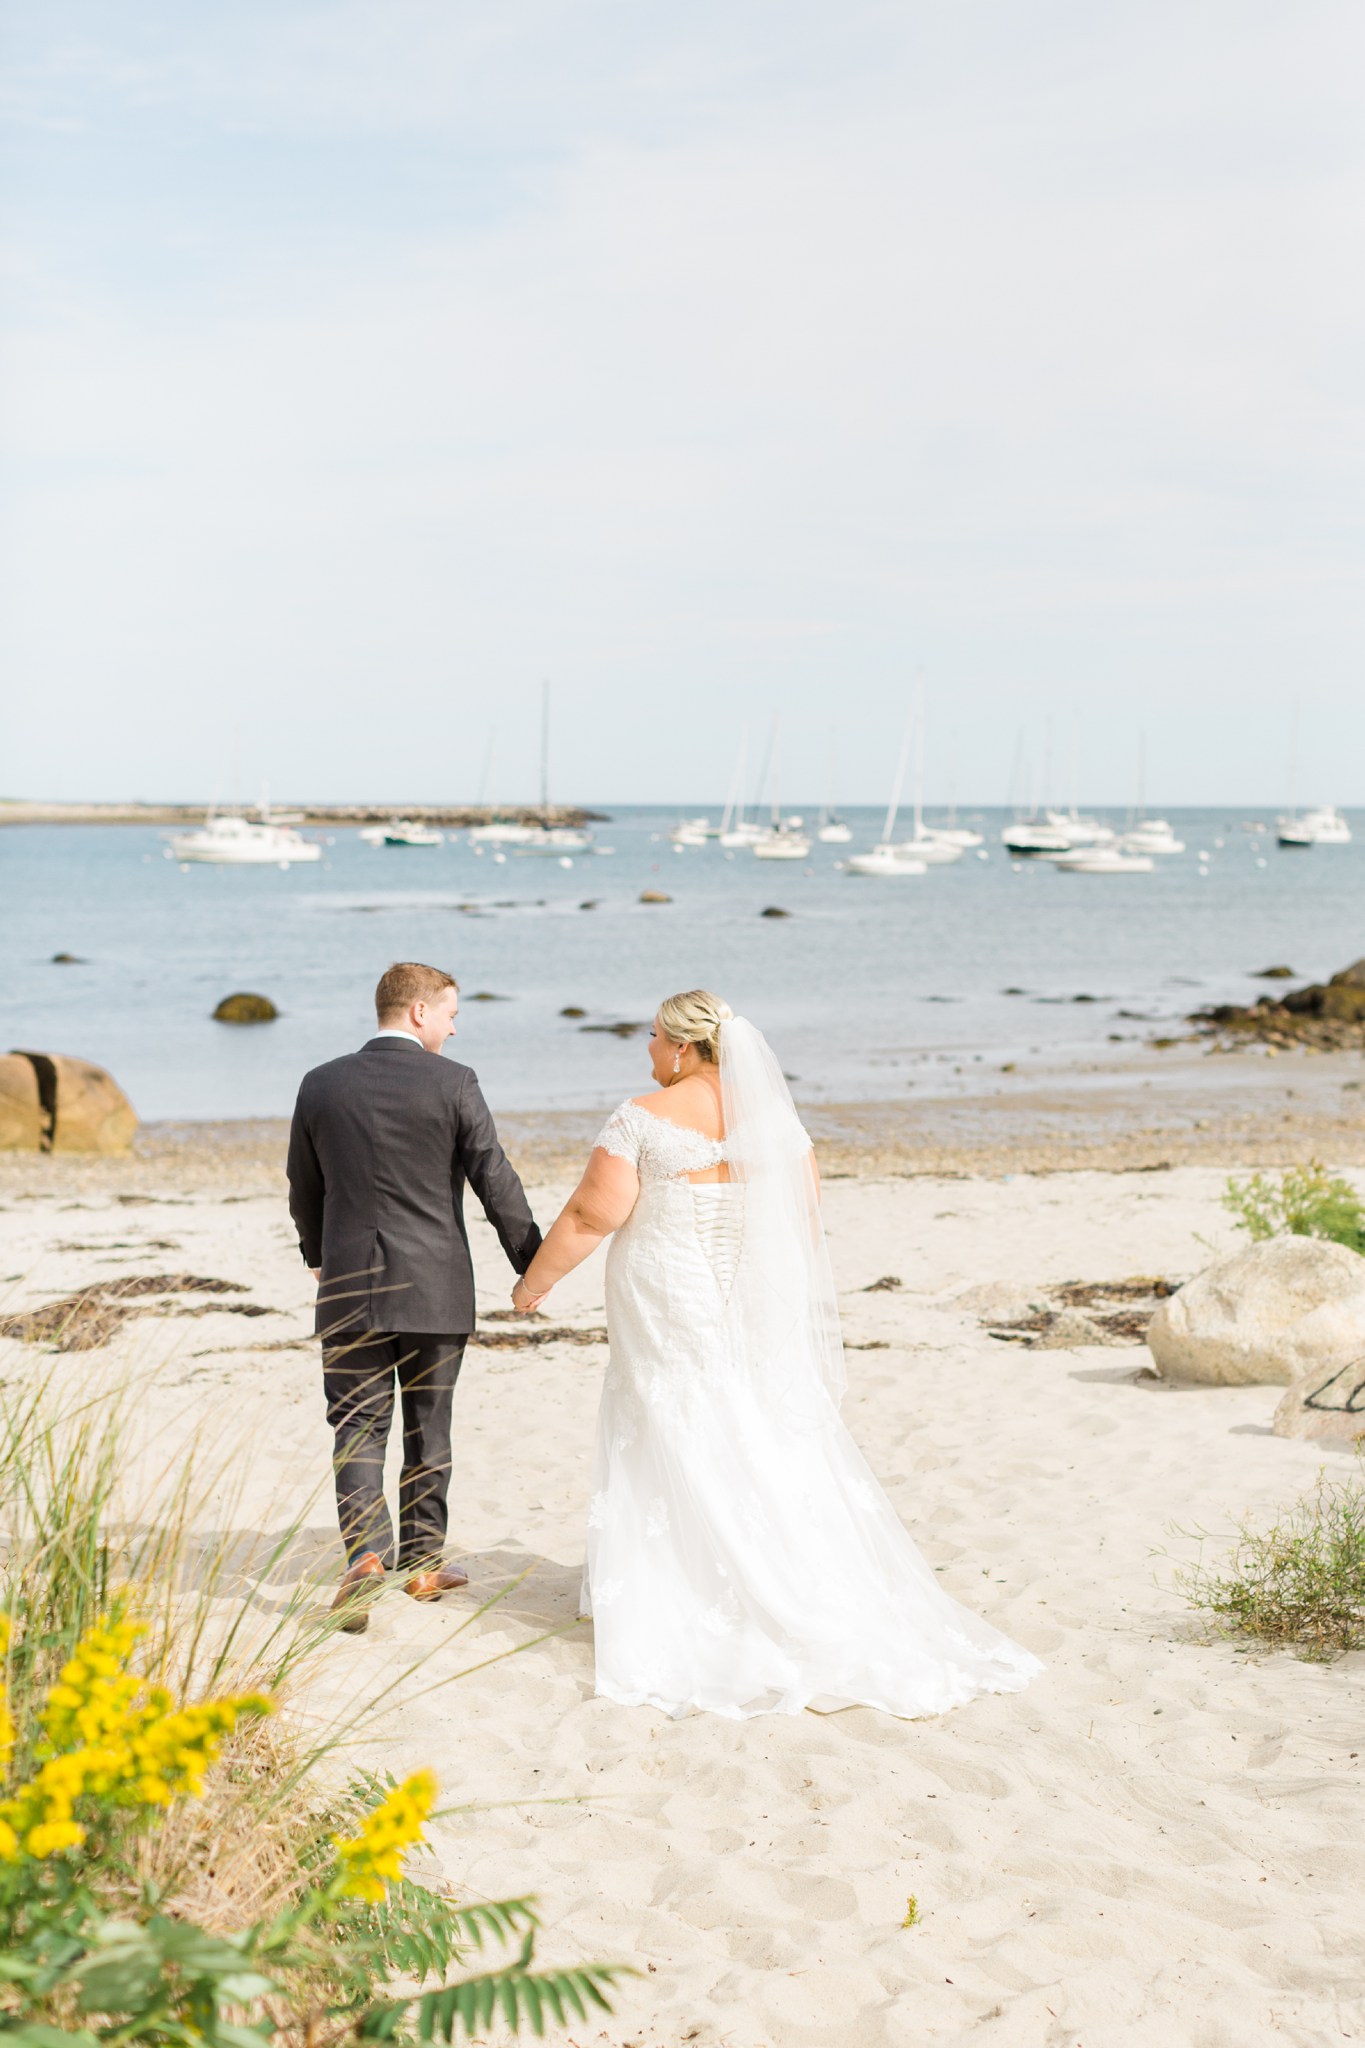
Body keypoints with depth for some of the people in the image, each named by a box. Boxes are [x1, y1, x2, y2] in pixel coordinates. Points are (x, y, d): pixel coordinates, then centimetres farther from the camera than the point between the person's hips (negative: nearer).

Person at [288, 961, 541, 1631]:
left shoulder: (321, 1085, 1)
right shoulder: (451, 1083, -9)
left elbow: (304, 1189, 11)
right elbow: (496, 1182, -7)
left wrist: (318, 1256, 29)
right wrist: (532, 1266, 4)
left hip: (350, 1289, 1)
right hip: (435, 1288, -1)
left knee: (358, 1427, 4)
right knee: (427, 1426, 13)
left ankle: (365, 1551, -15)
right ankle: (423, 1559, 23)